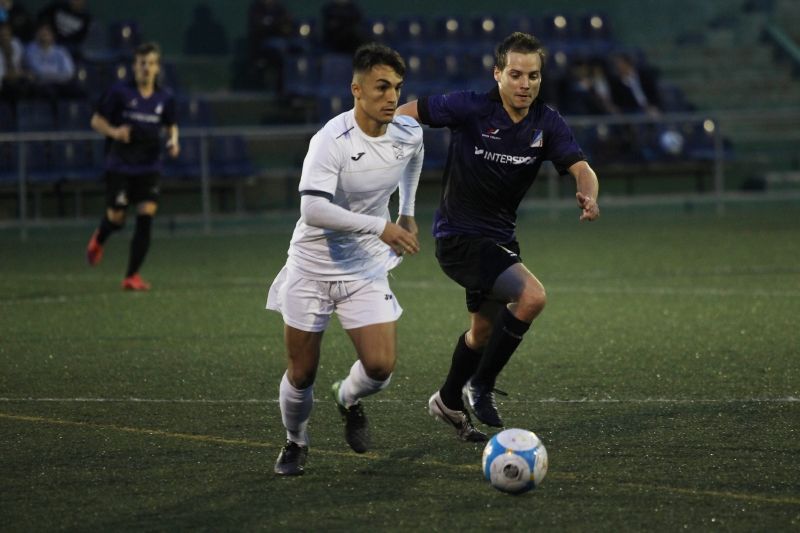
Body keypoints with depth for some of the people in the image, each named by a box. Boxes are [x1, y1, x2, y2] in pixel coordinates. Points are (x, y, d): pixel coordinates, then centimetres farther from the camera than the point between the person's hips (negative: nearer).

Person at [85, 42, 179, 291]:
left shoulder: (165, 97, 2)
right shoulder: (120, 91, -7)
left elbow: (171, 126, 18)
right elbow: (96, 121, -2)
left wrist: (173, 140, -4)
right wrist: (114, 131, -22)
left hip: (149, 166, 2)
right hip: (120, 165, -2)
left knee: (146, 218, -10)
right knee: (116, 218, -2)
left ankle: (132, 276, -1)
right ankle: (98, 239, 38)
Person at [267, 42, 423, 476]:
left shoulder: (409, 134, -6)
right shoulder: (331, 142, -24)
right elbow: (313, 210, -33)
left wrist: (407, 213, 21)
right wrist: (379, 226, -36)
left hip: (366, 269, 4)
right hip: (312, 266, -4)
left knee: (380, 367, -12)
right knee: (301, 375, 4)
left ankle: (350, 400, 23)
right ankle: (295, 443, 33)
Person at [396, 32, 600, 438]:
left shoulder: (547, 123, -6)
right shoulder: (470, 108, -18)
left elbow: (580, 167, -18)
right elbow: (407, 113, -7)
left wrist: (588, 196, -39)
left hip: (500, 237, 7)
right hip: (459, 237, -7)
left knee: (484, 331, 23)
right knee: (531, 297, -25)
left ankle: (448, 403, 48)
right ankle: (481, 385, -6)